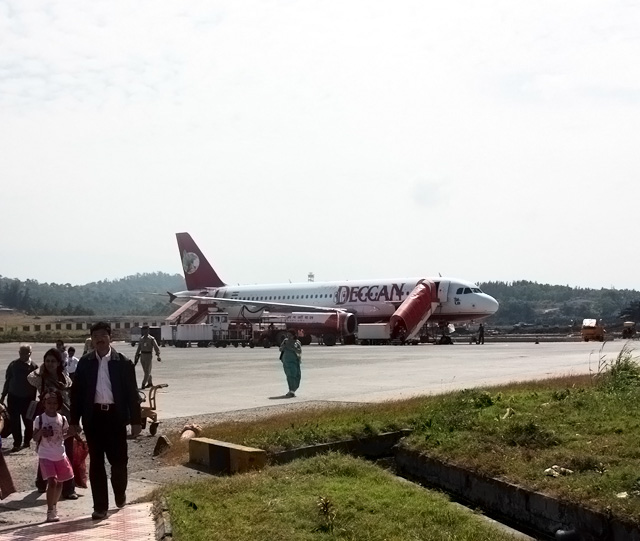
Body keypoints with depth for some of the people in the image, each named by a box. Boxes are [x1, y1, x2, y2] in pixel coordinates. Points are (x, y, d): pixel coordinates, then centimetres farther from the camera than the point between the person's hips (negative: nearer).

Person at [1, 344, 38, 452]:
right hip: (13, 397, 1)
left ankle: (27, 441, 24)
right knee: (14, 422, 1)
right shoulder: (13, 364, -1)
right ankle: (17, 443, 9)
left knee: (28, 421, 8)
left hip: (27, 398, -1)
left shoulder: (34, 366, -7)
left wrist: (33, 399, -9)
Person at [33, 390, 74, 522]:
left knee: (60, 482, 15)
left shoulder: (62, 419, 0)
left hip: (60, 456, 4)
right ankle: (50, 511, -10)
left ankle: (54, 506, 36)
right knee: (52, 482, -16)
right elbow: (35, 438, -5)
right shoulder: (39, 419, -8)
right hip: (45, 456, -4)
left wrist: (71, 432, -9)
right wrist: (41, 432, -25)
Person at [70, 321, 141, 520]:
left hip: (115, 415, -1)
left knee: (119, 459, 2)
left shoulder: (123, 362, -1)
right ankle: (100, 506, 12)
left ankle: (120, 492, 32)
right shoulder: (85, 363, 3)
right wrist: (74, 420, 1)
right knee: (96, 462, 4)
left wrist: (135, 420, -4)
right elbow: (76, 392, 5)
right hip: (93, 416, 1)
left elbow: (132, 392, -1)